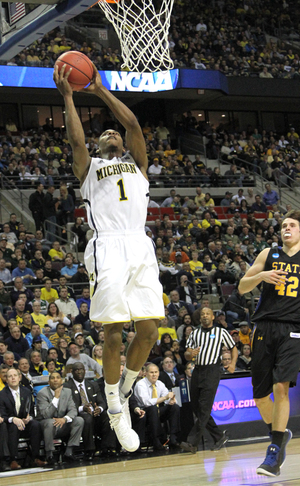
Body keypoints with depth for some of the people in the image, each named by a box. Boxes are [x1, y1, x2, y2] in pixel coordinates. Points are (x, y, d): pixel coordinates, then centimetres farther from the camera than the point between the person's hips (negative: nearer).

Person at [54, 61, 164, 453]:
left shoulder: (137, 164, 26)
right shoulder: (89, 167, 20)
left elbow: (133, 124, 12)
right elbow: (76, 140, 0)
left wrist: (101, 90, 14)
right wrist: (68, 96, 4)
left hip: (140, 248, 3)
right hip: (108, 249, -3)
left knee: (149, 332, -4)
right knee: (114, 335, -7)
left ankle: (125, 390, 21)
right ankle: (116, 413, 5)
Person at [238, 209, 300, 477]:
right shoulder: (268, 255, 12)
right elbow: (242, 287, 10)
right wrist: (261, 276, -8)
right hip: (265, 328, 2)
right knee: (260, 394, 4)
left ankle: (274, 454, -13)